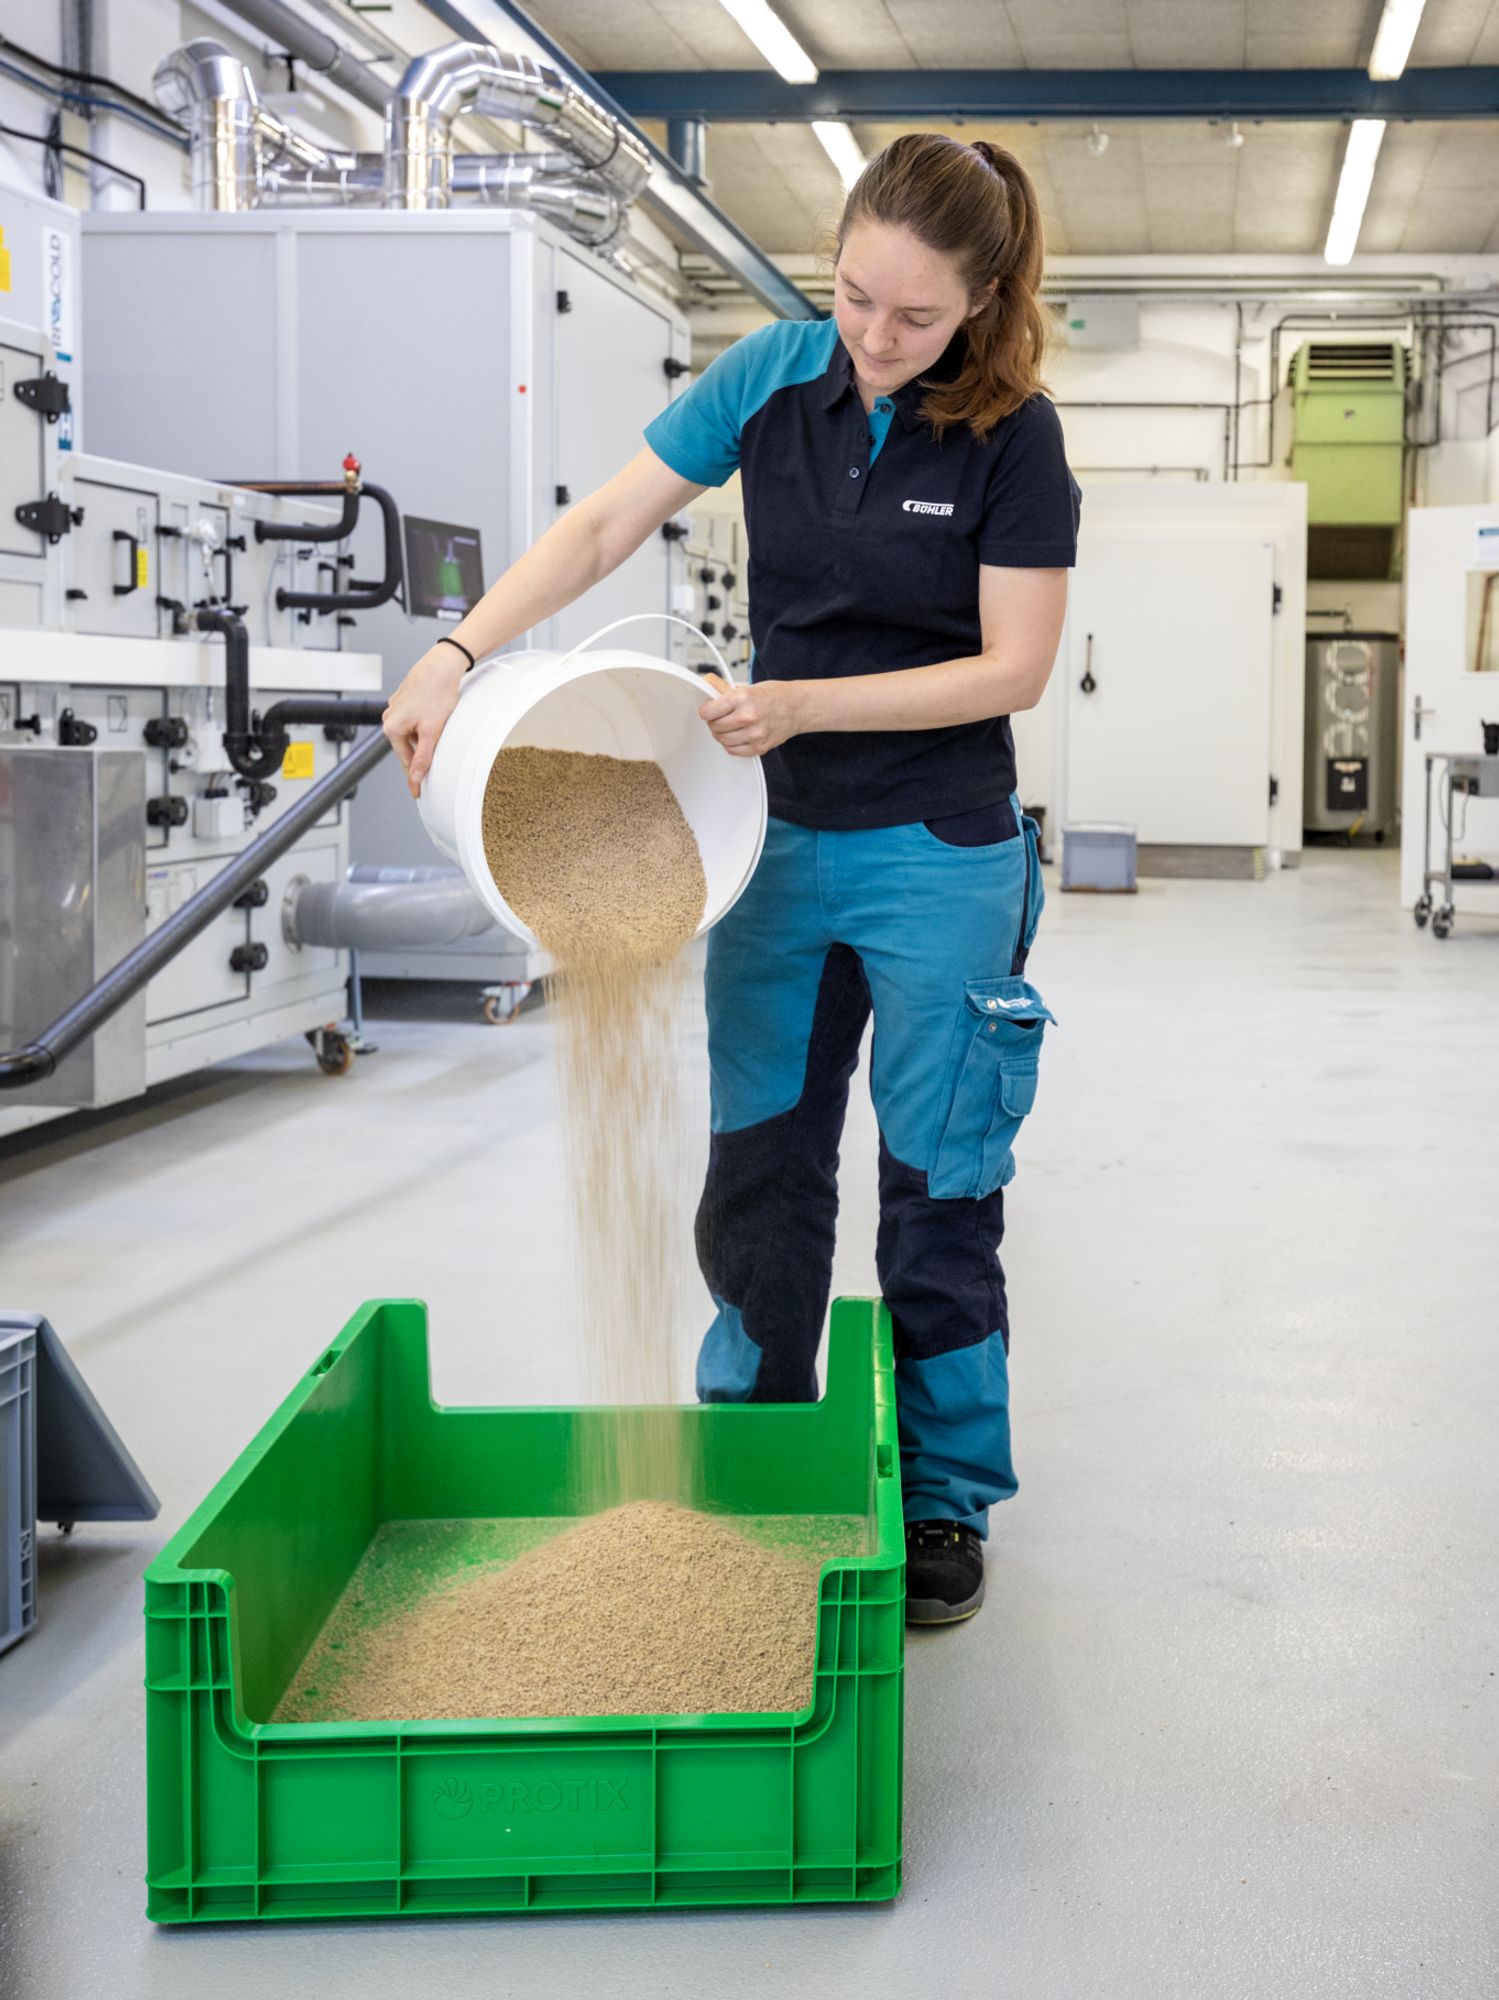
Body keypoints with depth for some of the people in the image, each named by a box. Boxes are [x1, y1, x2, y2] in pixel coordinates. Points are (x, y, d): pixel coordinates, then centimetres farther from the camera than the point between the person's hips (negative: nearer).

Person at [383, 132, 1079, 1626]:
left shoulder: (1010, 436, -13)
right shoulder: (774, 375, -3)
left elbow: (1014, 667, -14)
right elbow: (606, 524, -1)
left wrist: (802, 704, -21)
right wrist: (459, 652, -13)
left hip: (938, 856, -4)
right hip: (780, 835, 4)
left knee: (939, 1192, 4)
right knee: (756, 1168, 12)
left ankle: (946, 1502, 20)